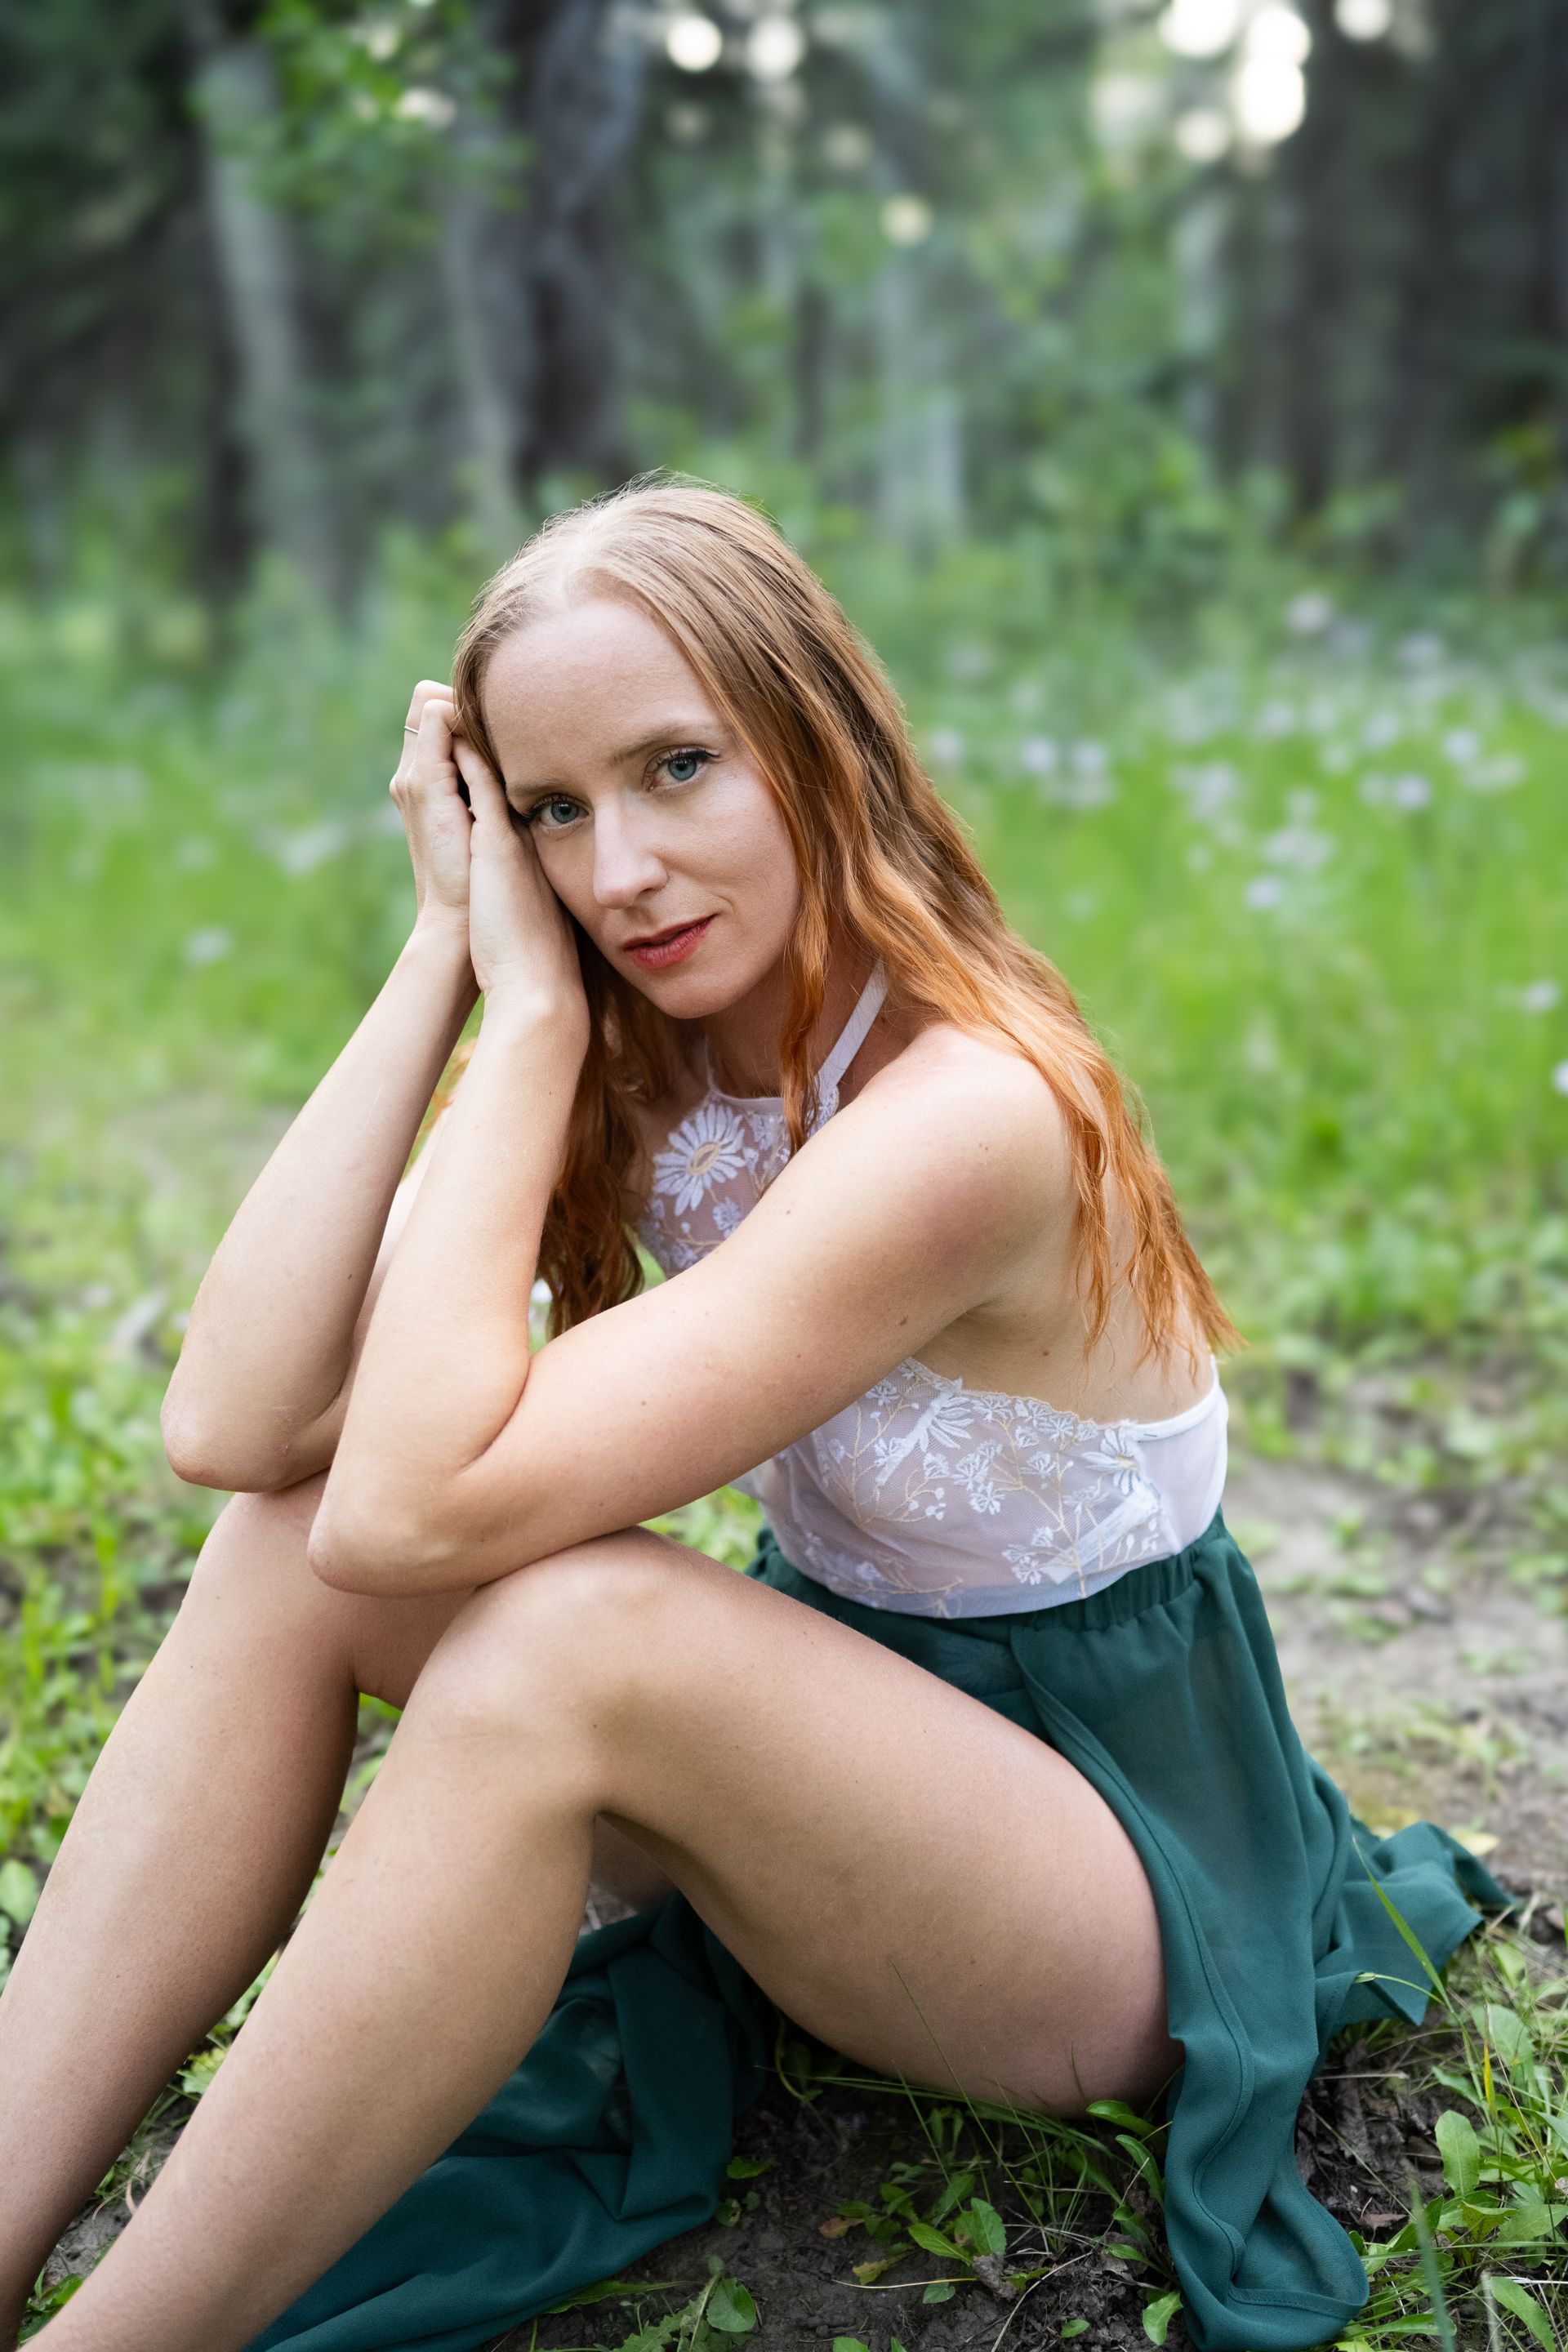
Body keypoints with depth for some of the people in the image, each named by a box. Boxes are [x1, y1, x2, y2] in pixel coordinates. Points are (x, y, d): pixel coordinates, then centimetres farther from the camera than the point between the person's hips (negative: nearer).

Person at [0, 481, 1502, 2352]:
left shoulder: (968, 1113, -28)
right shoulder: (632, 1072, -5)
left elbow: (420, 1501, -32)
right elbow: (232, 1426, -17)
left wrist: (532, 1009, -26)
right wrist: (446, 961, -18)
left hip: (1115, 1867, -7)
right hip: (858, 1732, 7)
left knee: (569, 1636, -33)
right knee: (289, 1542, -13)